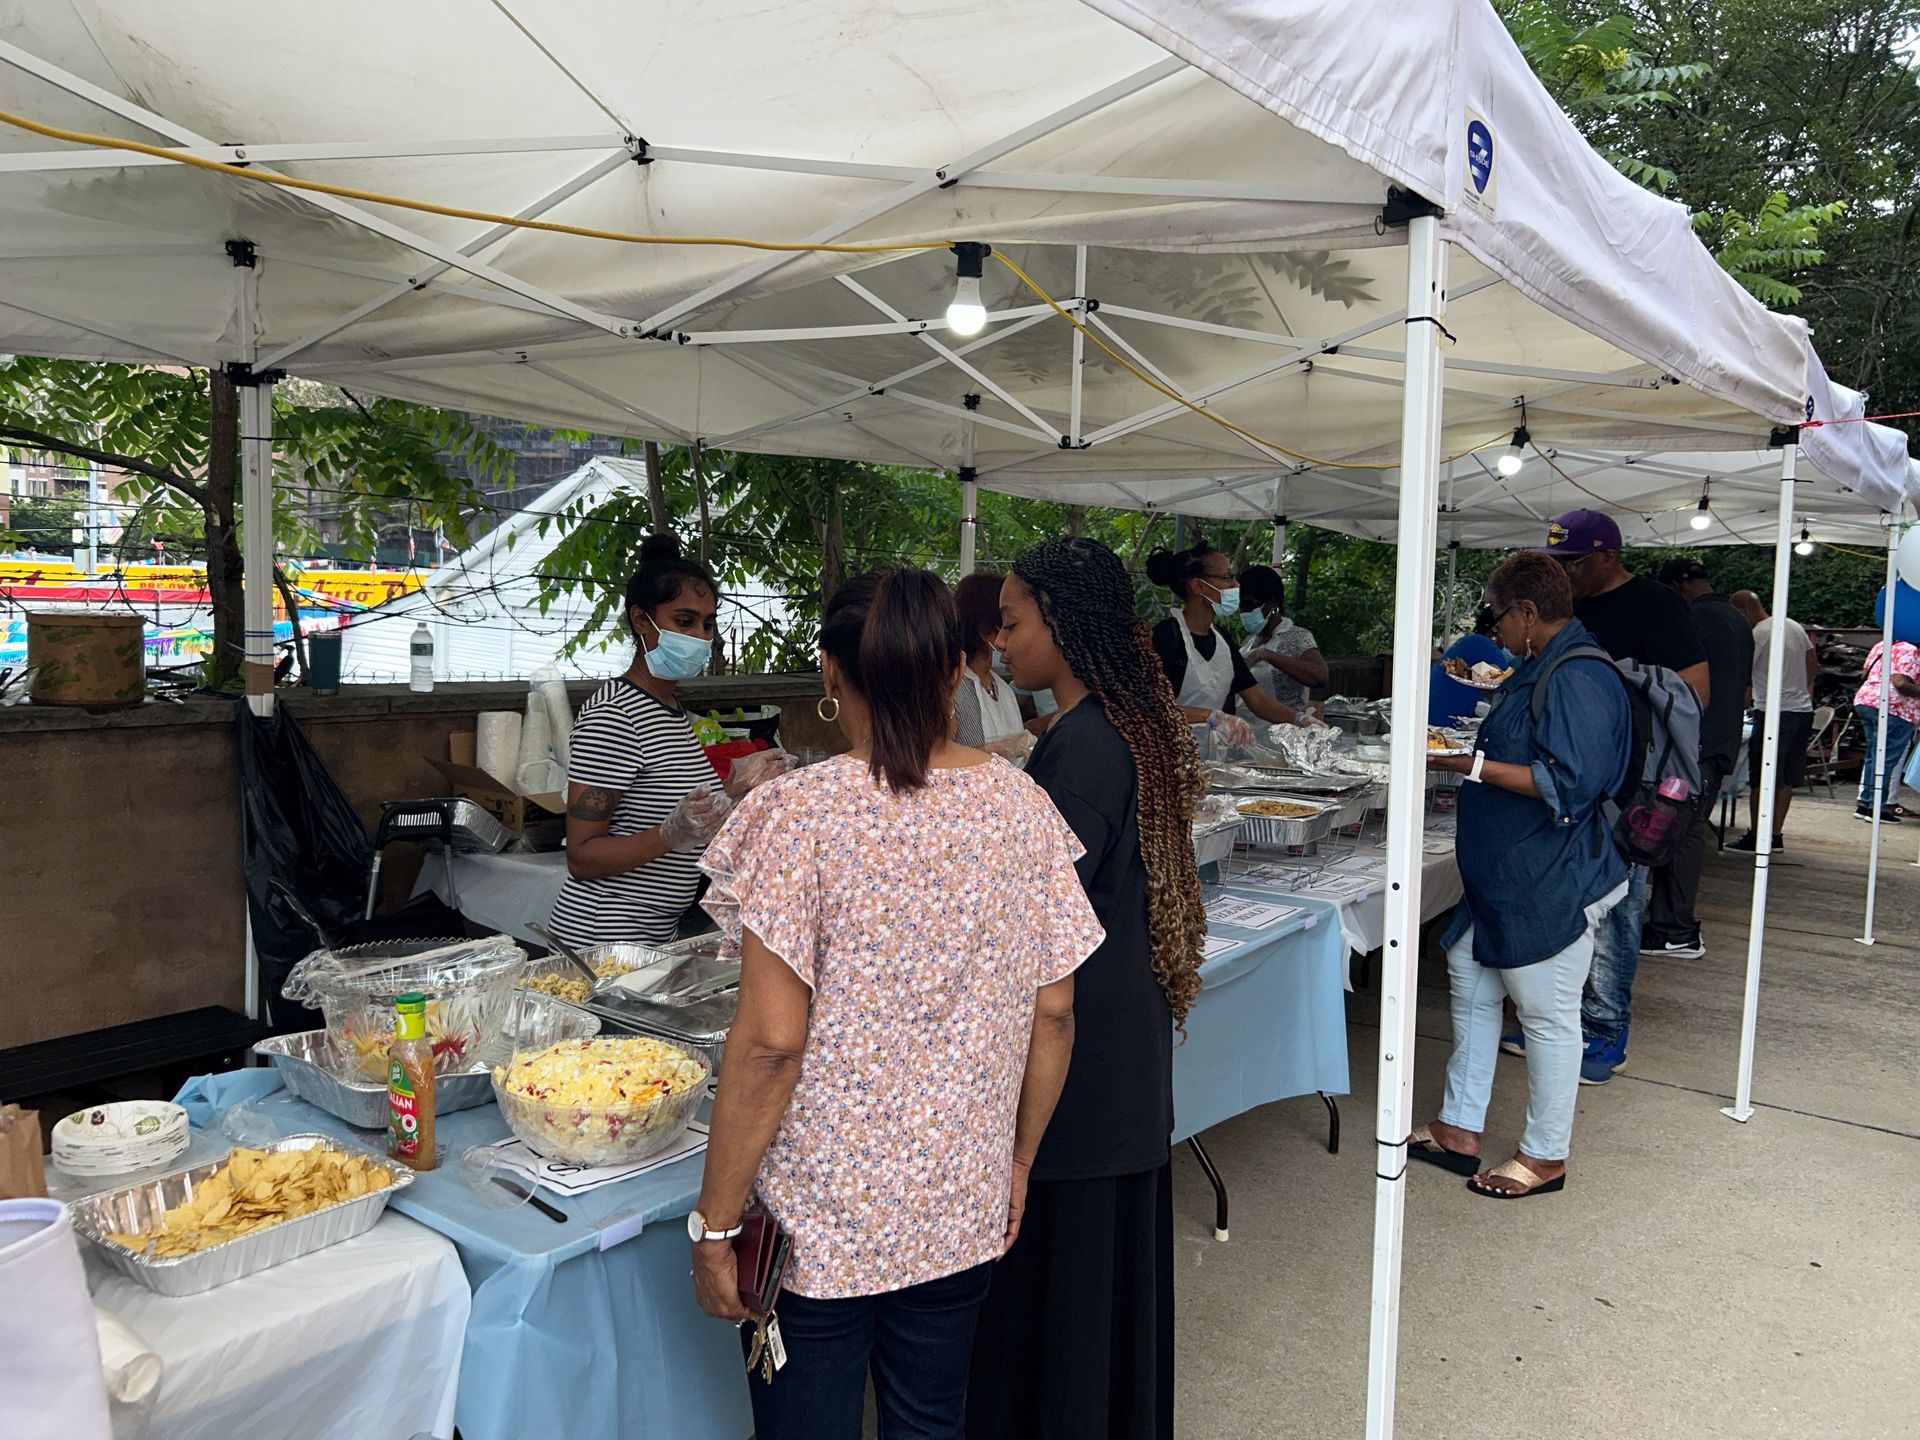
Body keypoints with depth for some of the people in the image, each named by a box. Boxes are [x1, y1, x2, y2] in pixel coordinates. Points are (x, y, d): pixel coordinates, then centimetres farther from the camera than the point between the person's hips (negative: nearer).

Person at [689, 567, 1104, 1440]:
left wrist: (714, 1223, -7)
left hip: (819, 1213, -4)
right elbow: (1053, 1015, 0)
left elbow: (770, 1042, -19)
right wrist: (1019, 1160, 14)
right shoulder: (1023, 808, -4)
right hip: (964, 1207, 4)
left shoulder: (796, 816, -17)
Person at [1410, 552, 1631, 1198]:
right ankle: (1459, 1131, 27)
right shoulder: (1542, 667, 12)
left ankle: (1545, 1156, 21)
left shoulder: (1578, 679, -21)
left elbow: (1568, 783, -28)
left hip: (1553, 881, -11)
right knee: (1470, 976, 16)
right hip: (1506, 873, 11)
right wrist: (1471, 751, 13)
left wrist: (1475, 767, -25)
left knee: (1548, 1014, 4)